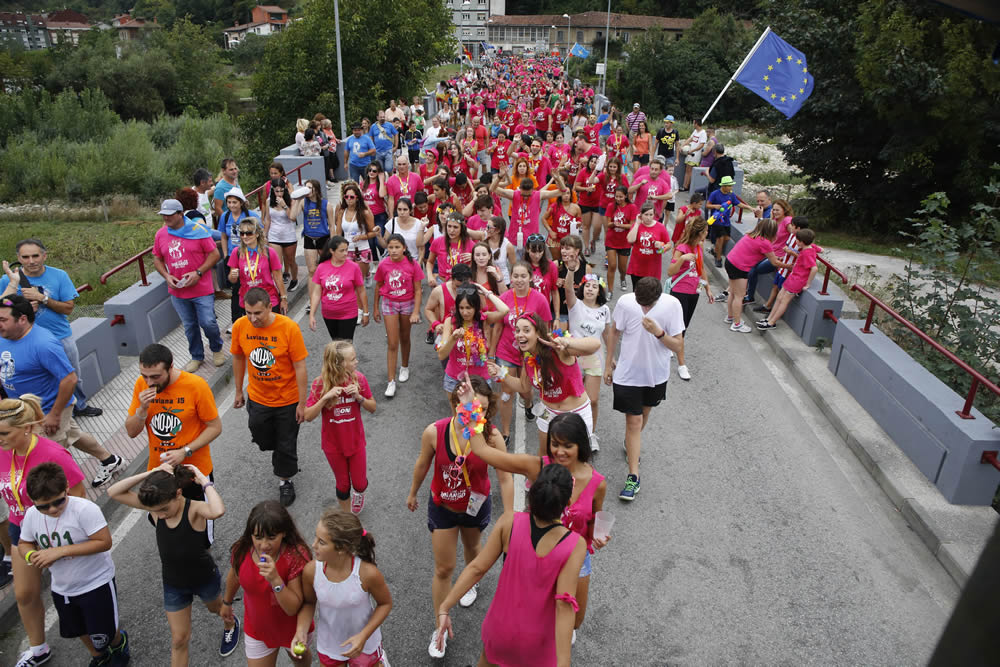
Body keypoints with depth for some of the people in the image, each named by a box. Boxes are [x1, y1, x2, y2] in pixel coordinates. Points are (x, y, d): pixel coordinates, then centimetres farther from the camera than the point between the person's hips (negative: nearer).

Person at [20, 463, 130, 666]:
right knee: (80, 630, 25)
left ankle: (119, 642, 38)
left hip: (96, 583, -6)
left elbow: (104, 542, -29)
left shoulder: (84, 509, -28)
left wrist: (61, 551, -31)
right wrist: (31, 556, -16)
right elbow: (23, 543, 8)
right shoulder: (31, 515, -9)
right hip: (62, 588, 6)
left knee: (102, 635, 3)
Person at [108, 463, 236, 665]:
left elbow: (218, 511, -59)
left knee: (215, 607, 31)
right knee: (179, 639, 14)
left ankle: (230, 625, 65)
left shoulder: (194, 509, -34)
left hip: (205, 578, -3)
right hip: (173, 584, 3)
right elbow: (113, 492, -24)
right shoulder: (156, 507, -20)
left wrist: (205, 481, -44)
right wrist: (151, 473, -34)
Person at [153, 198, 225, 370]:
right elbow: (157, 259, 14)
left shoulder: (197, 230, -10)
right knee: (189, 326, 13)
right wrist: (167, 276, -4)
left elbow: (214, 254, -8)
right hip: (177, 291, 4)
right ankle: (197, 357, 31)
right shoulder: (160, 234, 3)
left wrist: (198, 273, -17)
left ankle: (217, 349, 25)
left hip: (202, 289, -4)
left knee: (208, 323, -4)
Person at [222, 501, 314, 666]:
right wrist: (227, 603, 18)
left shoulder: (296, 556, -34)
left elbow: (292, 608, -31)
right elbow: (234, 577, 1)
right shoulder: (242, 550, -23)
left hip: (293, 627, -1)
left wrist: (275, 580, -45)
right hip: (257, 629, 1)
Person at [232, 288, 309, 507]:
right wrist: (238, 391, 11)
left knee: (286, 444, 12)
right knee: (262, 438, 19)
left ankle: (285, 481, 36)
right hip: (257, 398, 3)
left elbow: (300, 367, -17)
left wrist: (302, 402, -14)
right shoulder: (240, 327, -12)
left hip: (287, 399, -3)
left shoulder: (289, 328, -24)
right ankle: (279, 451, 53)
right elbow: (238, 359, 4)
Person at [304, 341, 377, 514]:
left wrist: (359, 397, -25)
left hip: (356, 442, 1)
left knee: (359, 483, 13)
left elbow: (373, 408, -6)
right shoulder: (320, 384, -20)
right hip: (333, 445, -1)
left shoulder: (359, 378, -16)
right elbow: (308, 416, -21)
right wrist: (325, 398, -34)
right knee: (343, 484, 17)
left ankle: (359, 493, 51)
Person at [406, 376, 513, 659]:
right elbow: (422, 464, -8)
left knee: (472, 546, 31)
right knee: (443, 569, 10)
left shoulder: (491, 436, -31)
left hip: (476, 506, 1)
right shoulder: (434, 432, -28)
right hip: (442, 507, 0)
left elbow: (505, 478, -22)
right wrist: (412, 493, 8)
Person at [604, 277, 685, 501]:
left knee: (644, 412, 24)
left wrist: (658, 332, -32)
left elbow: (678, 346, -15)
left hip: (657, 373, 2)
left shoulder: (672, 305, -19)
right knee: (634, 421, -4)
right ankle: (633, 476, 4)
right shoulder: (625, 302, -19)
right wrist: (608, 363, 5)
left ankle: (631, 444, 53)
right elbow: (615, 333, -1)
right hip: (628, 373, -2)